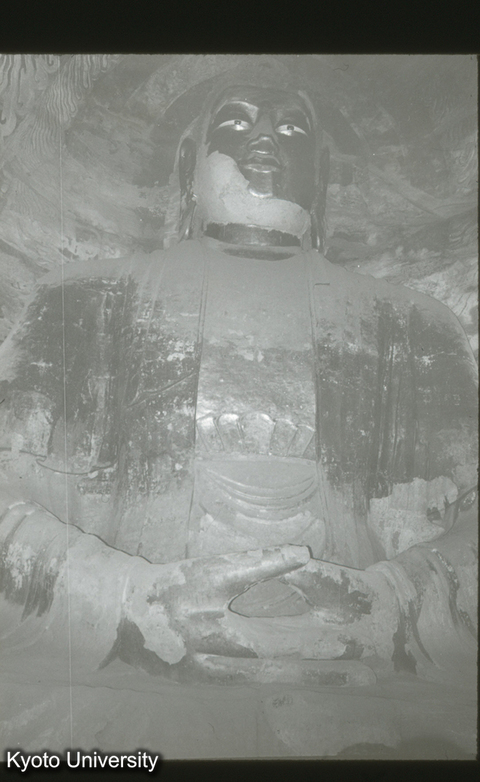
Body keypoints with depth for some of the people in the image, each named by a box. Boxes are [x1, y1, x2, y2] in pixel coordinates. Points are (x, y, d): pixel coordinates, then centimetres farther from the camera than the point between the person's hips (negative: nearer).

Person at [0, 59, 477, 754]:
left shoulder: (414, 329, 10)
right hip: (123, 689, 0)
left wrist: (385, 613, -11)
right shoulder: (87, 301, 8)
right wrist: (135, 606, -11)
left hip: (346, 685, 1)